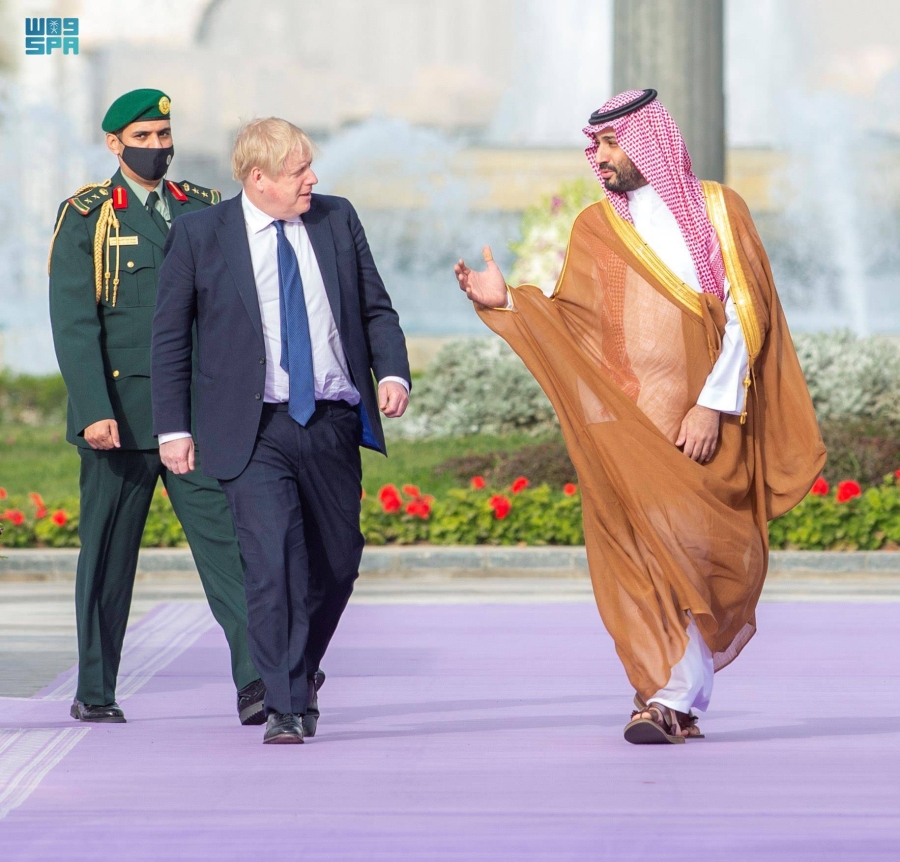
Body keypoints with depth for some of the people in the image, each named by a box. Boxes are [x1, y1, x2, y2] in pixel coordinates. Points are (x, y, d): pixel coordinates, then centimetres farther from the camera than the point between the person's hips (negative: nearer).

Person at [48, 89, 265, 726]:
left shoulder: (205, 211, 12)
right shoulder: (85, 218, 1)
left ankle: (255, 678, -20)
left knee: (224, 535, -11)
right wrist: (93, 411, -17)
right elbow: (74, 322, -6)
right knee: (108, 553, 5)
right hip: (120, 414, -2)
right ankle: (95, 692, 16)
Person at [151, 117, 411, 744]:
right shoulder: (201, 234, -1)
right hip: (255, 430, -4)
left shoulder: (337, 220, 8)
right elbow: (169, 336, 4)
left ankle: (302, 671, 36)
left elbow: (375, 308, 14)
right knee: (273, 562, -15)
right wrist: (173, 428, 0)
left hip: (333, 422, 4)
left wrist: (393, 371, -4)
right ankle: (286, 707, -9)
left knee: (337, 562, 10)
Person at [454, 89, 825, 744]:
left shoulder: (718, 211, 8)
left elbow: (744, 314, 1)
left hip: (704, 422, -1)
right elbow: (573, 320, 7)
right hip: (625, 425, 1)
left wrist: (714, 403, -8)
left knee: (702, 556, -6)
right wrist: (505, 300, -9)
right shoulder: (595, 228, 15)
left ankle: (674, 696, 2)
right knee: (639, 558, -8)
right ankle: (672, 699, -6)